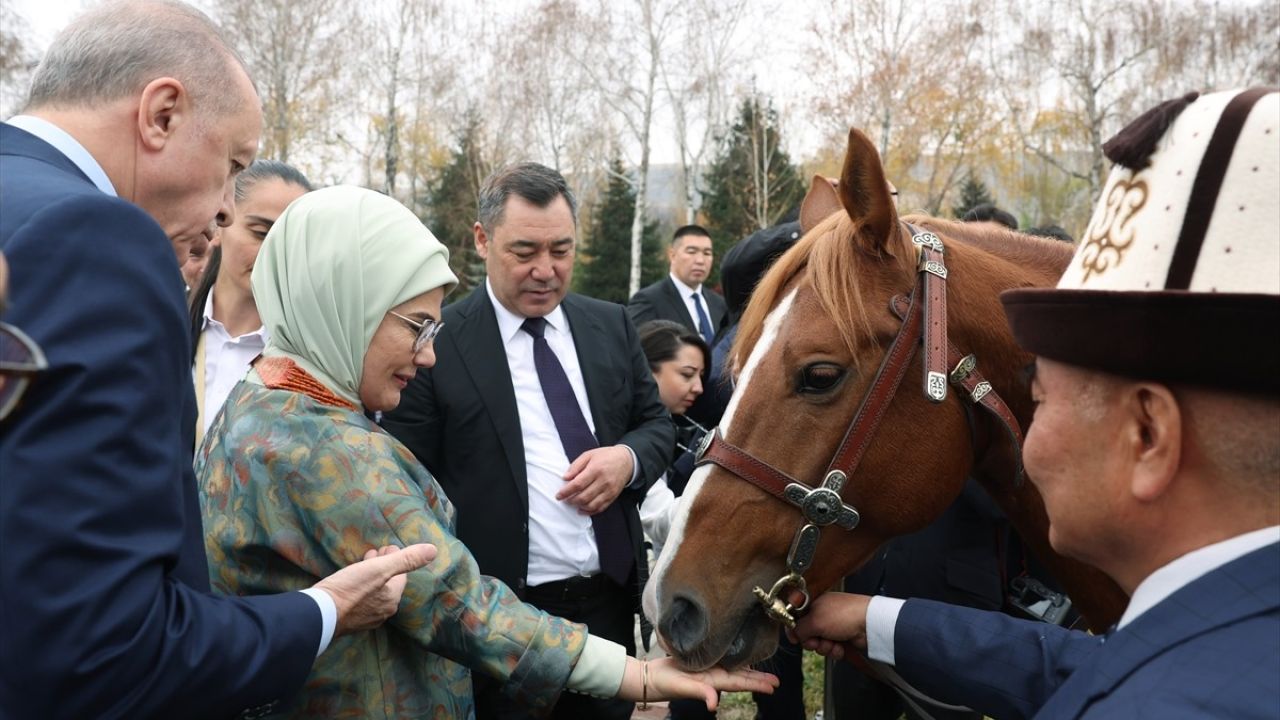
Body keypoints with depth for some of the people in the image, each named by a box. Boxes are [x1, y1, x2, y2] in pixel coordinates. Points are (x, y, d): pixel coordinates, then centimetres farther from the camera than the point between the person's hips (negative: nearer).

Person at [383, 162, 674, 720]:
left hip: (610, 595, 5)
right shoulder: (436, 343, -9)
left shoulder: (611, 326, 5)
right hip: (498, 611, -4)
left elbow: (656, 423, 13)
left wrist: (628, 458, -10)